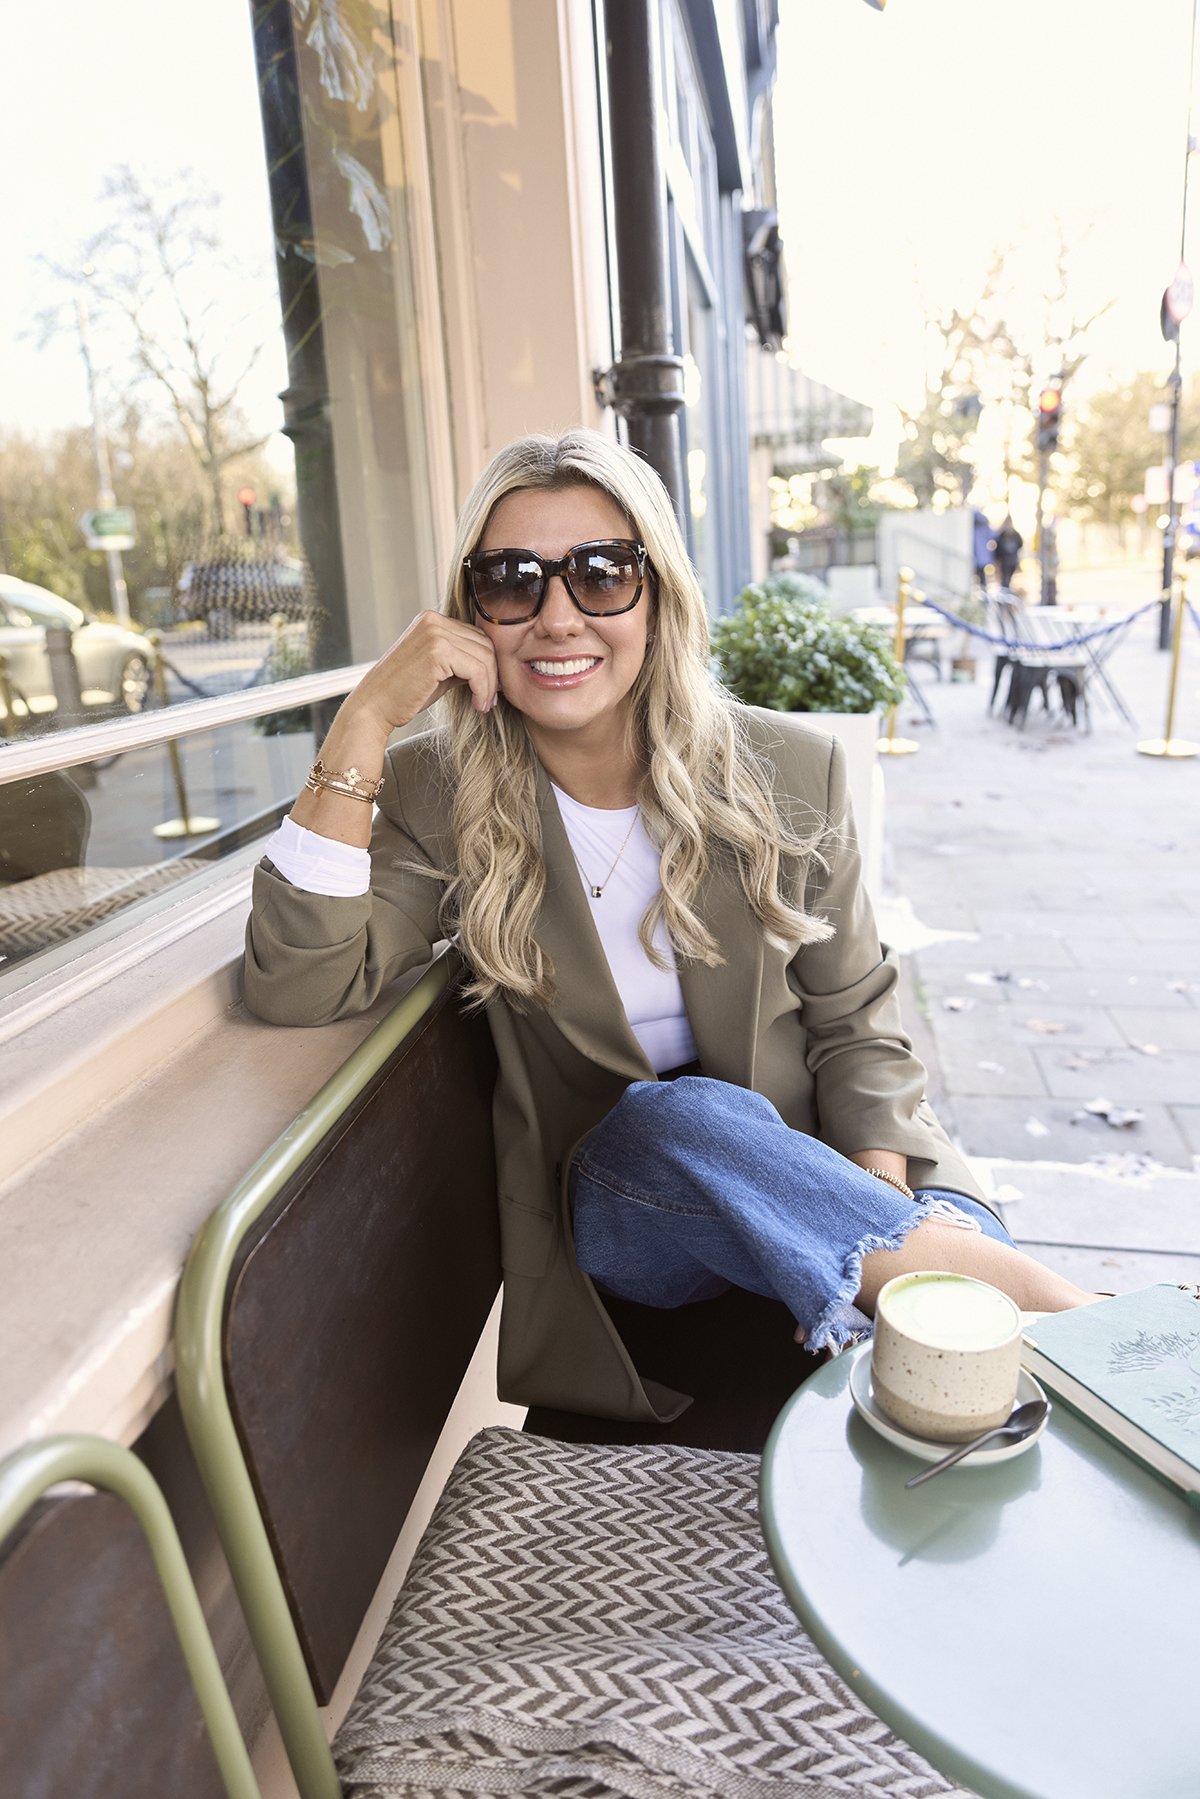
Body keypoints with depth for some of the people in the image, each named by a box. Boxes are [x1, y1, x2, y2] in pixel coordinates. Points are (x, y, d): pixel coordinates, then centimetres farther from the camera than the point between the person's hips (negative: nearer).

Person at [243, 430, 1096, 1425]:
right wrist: (365, 719, -22)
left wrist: (882, 1199, -15)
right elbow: (299, 986, -18)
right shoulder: (441, 795, -5)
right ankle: (1040, 1298, -23)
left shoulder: (788, 772, -4)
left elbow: (854, 1024, 2)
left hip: (806, 1168, 0)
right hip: (610, 1214, 1)